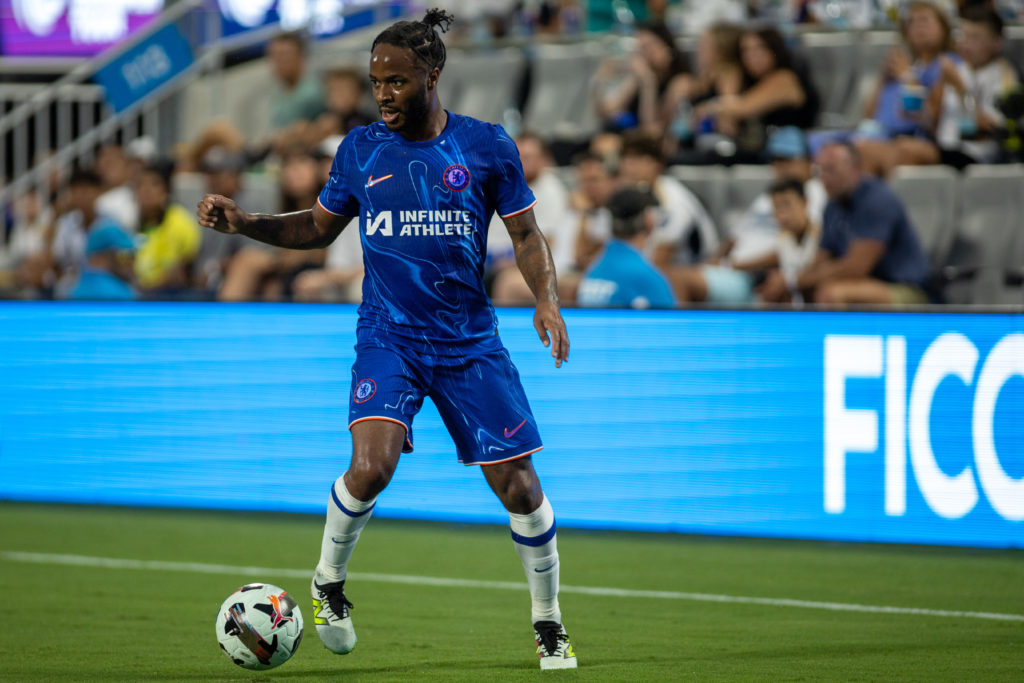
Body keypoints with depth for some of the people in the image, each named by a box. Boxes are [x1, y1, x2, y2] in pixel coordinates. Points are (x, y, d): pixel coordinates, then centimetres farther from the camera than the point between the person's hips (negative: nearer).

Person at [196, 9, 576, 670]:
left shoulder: (487, 145, -1)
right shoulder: (360, 149, 3)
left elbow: (527, 233, 5)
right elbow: (319, 227, 16)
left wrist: (547, 296, -12)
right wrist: (245, 223, 2)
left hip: (470, 342, 0)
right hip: (388, 336, 0)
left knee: (519, 486, -2)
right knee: (372, 465, -24)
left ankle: (549, 623, 19)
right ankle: (329, 584, 3)